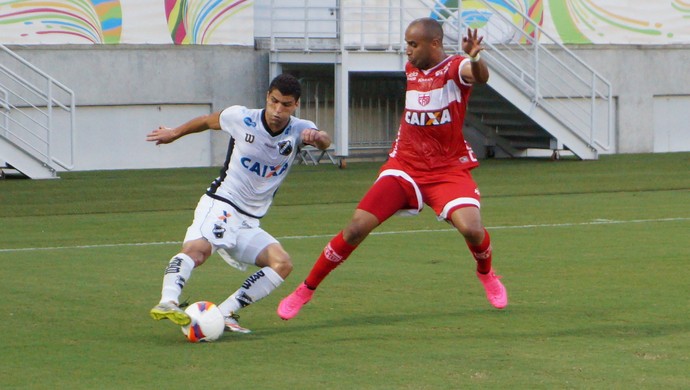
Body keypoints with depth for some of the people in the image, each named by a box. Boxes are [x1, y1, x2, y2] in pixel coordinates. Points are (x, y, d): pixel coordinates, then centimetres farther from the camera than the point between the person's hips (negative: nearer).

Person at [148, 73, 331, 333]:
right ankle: (167, 303, -51)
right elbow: (207, 121, 15)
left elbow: (324, 141, -26)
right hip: (220, 205, -4)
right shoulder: (241, 118, -6)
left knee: (282, 264, -18)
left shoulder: (299, 130, -3)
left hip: (249, 223, 4)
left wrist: (318, 137, -51)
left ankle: (225, 313, -18)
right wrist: (174, 134, 30)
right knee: (197, 248, -34)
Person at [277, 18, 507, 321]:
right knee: (356, 228, -9)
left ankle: (486, 274, 11)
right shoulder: (411, 68, 5)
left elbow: (479, 77, -40)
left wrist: (475, 59, -59)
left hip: (449, 169, -4)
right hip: (404, 166, 4)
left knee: (472, 229, -25)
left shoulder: (454, 68, -14)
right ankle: (305, 290, 6)